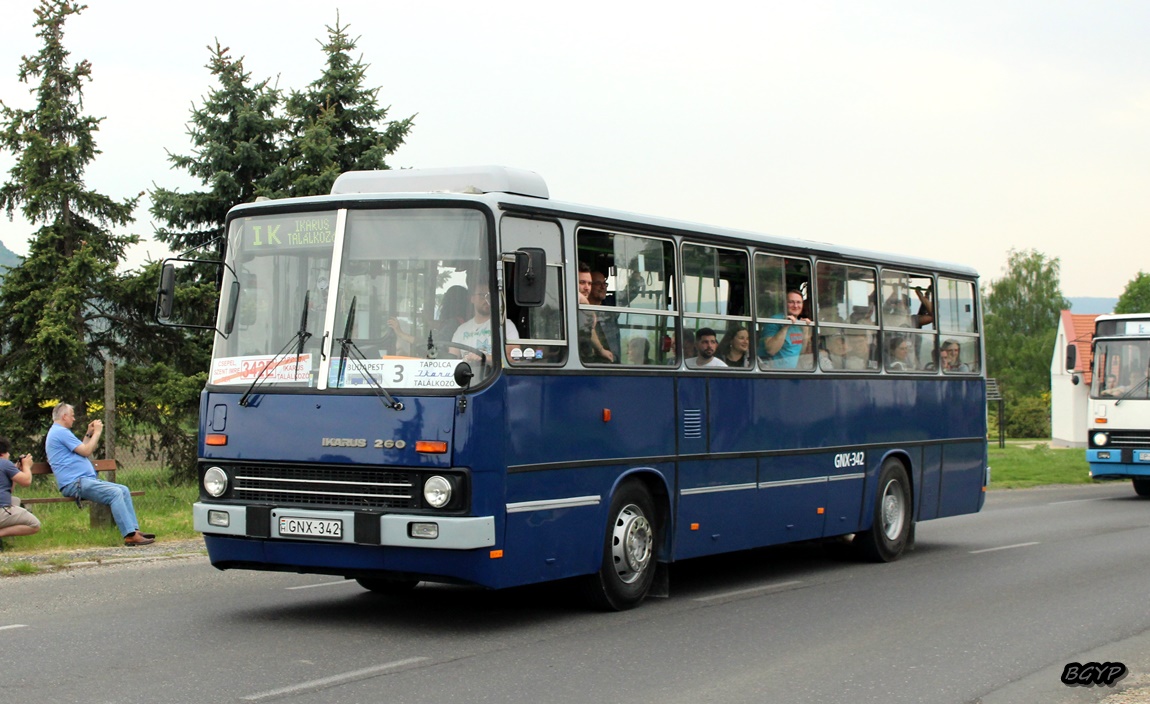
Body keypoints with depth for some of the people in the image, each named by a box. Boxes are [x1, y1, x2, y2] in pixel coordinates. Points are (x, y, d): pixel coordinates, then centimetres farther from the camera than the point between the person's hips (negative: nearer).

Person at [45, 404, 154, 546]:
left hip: (86, 480, 11)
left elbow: (81, 450, 28)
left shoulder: (57, 432, 25)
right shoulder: (60, 432, -9)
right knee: (115, 493, -26)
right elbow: (86, 451, -11)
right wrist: (97, 432, 1)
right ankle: (130, 535, -32)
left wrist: (89, 434, 23)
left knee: (124, 490, 1)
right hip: (75, 484, -11)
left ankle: (134, 530, -8)